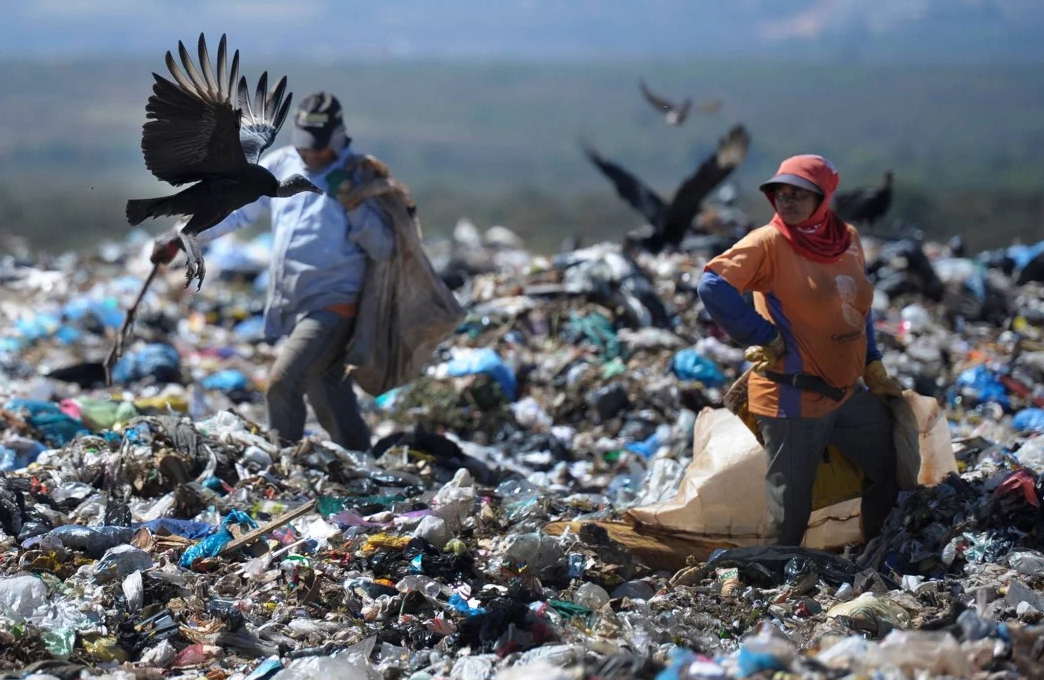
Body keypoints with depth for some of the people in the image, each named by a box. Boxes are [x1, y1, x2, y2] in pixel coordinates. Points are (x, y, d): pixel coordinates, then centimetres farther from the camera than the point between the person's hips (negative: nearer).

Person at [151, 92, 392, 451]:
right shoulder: (281, 164, 5)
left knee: (282, 384, -21)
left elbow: (383, 249, -8)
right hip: (290, 306, 6)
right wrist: (179, 238, 9)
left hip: (331, 305, -6)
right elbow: (236, 207, 13)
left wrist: (354, 205, -21)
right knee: (331, 405, 14)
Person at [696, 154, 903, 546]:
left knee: (890, 471, 19)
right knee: (791, 507, 0)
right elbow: (712, 287, -25)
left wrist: (875, 371, 16)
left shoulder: (847, 239, 5)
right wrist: (764, 338, -20)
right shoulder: (768, 243, -14)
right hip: (794, 398, -7)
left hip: (847, 393, 7)